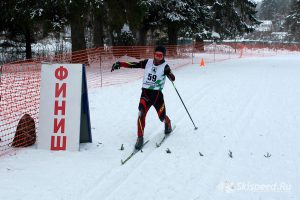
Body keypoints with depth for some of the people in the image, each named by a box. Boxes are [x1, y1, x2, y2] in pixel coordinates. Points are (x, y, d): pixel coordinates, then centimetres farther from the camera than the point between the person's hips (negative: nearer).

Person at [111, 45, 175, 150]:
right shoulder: (148, 62, 2)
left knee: (162, 116, 8)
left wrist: (169, 73, -38)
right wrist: (119, 64, -13)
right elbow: (133, 64, -1)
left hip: (157, 94, -1)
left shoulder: (165, 66, -5)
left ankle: (168, 124, 46)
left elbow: (172, 79, -15)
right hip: (145, 93, 1)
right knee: (141, 113, -20)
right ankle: (140, 138, -14)